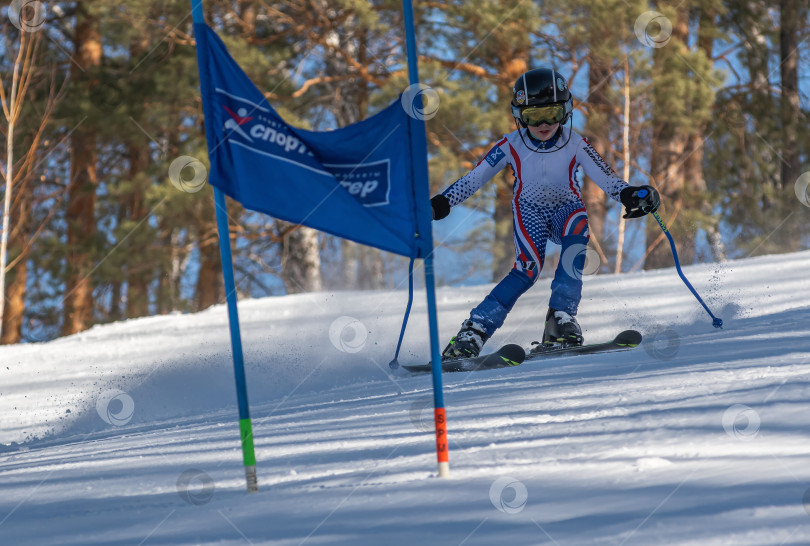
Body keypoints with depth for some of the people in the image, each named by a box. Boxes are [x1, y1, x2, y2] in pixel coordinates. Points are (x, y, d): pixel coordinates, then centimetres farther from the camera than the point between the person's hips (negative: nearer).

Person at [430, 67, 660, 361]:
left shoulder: (574, 145, -14)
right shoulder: (511, 146, -14)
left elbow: (605, 177, -20)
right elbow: (473, 178, -12)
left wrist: (631, 194, -39)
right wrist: (441, 203, -24)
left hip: (566, 208, 1)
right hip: (530, 212, -1)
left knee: (576, 236, -36)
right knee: (528, 269, -29)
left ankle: (560, 320, -37)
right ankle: (472, 334, -28)